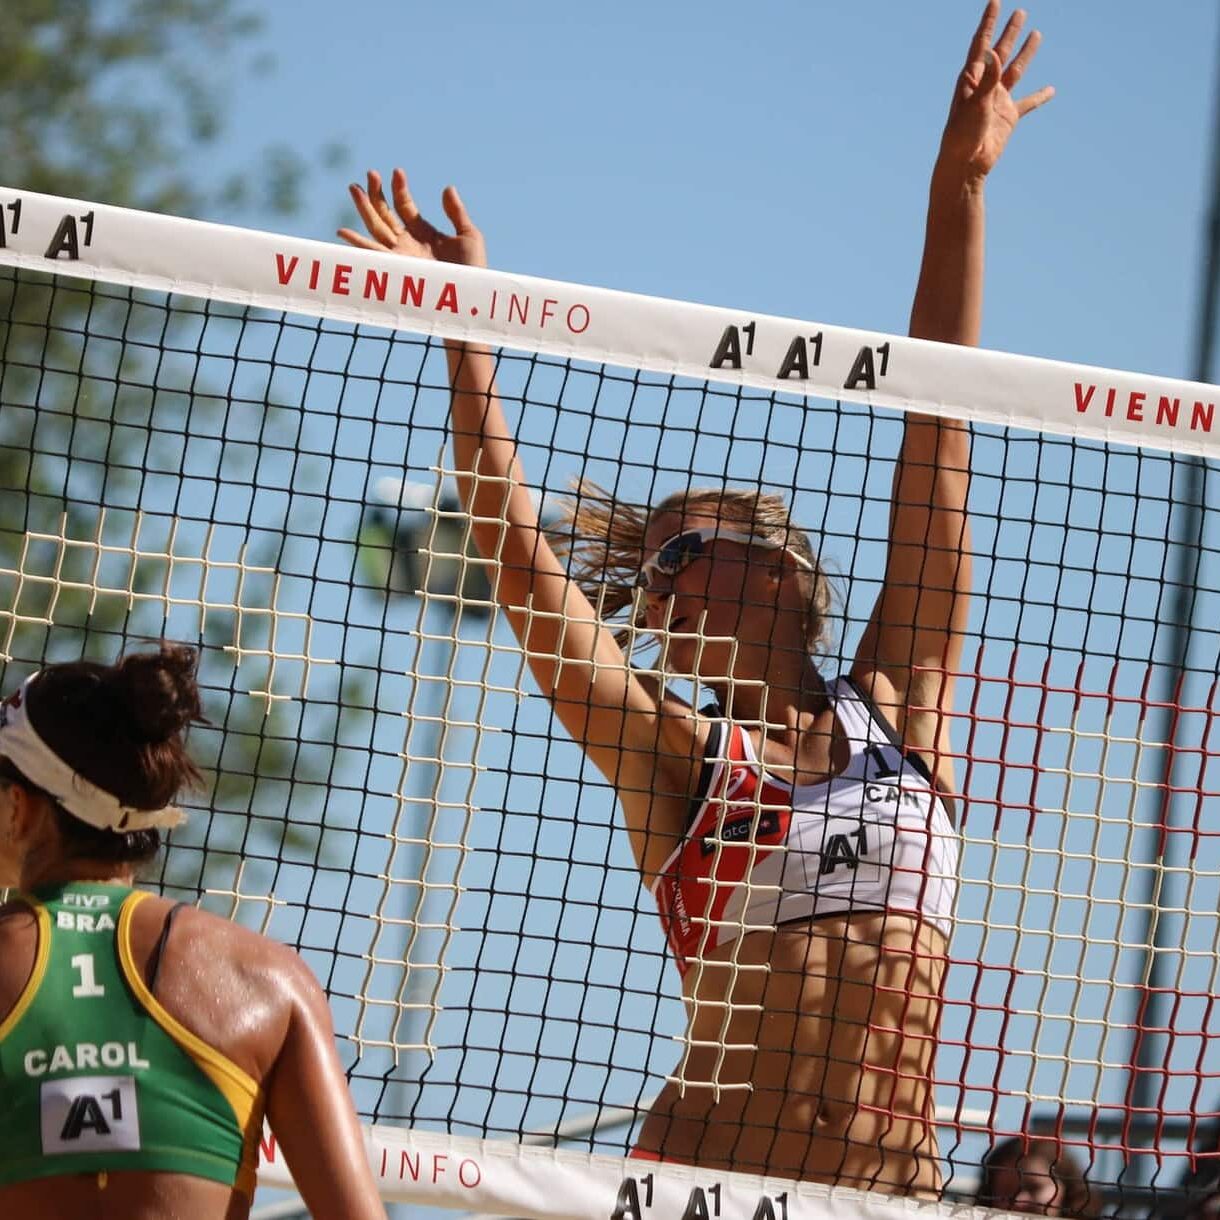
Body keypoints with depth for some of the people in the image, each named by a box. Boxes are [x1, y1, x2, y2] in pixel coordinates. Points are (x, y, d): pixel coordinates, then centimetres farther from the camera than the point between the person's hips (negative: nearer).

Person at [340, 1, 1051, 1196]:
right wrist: (465, 324, -5)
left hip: (897, 1174, 1)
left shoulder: (898, 707, 11)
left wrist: (959, 187, 10)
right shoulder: (673, 753, 8)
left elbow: (936, 446, 10)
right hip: (706, 1168, -1)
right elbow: (520, 554, -1)